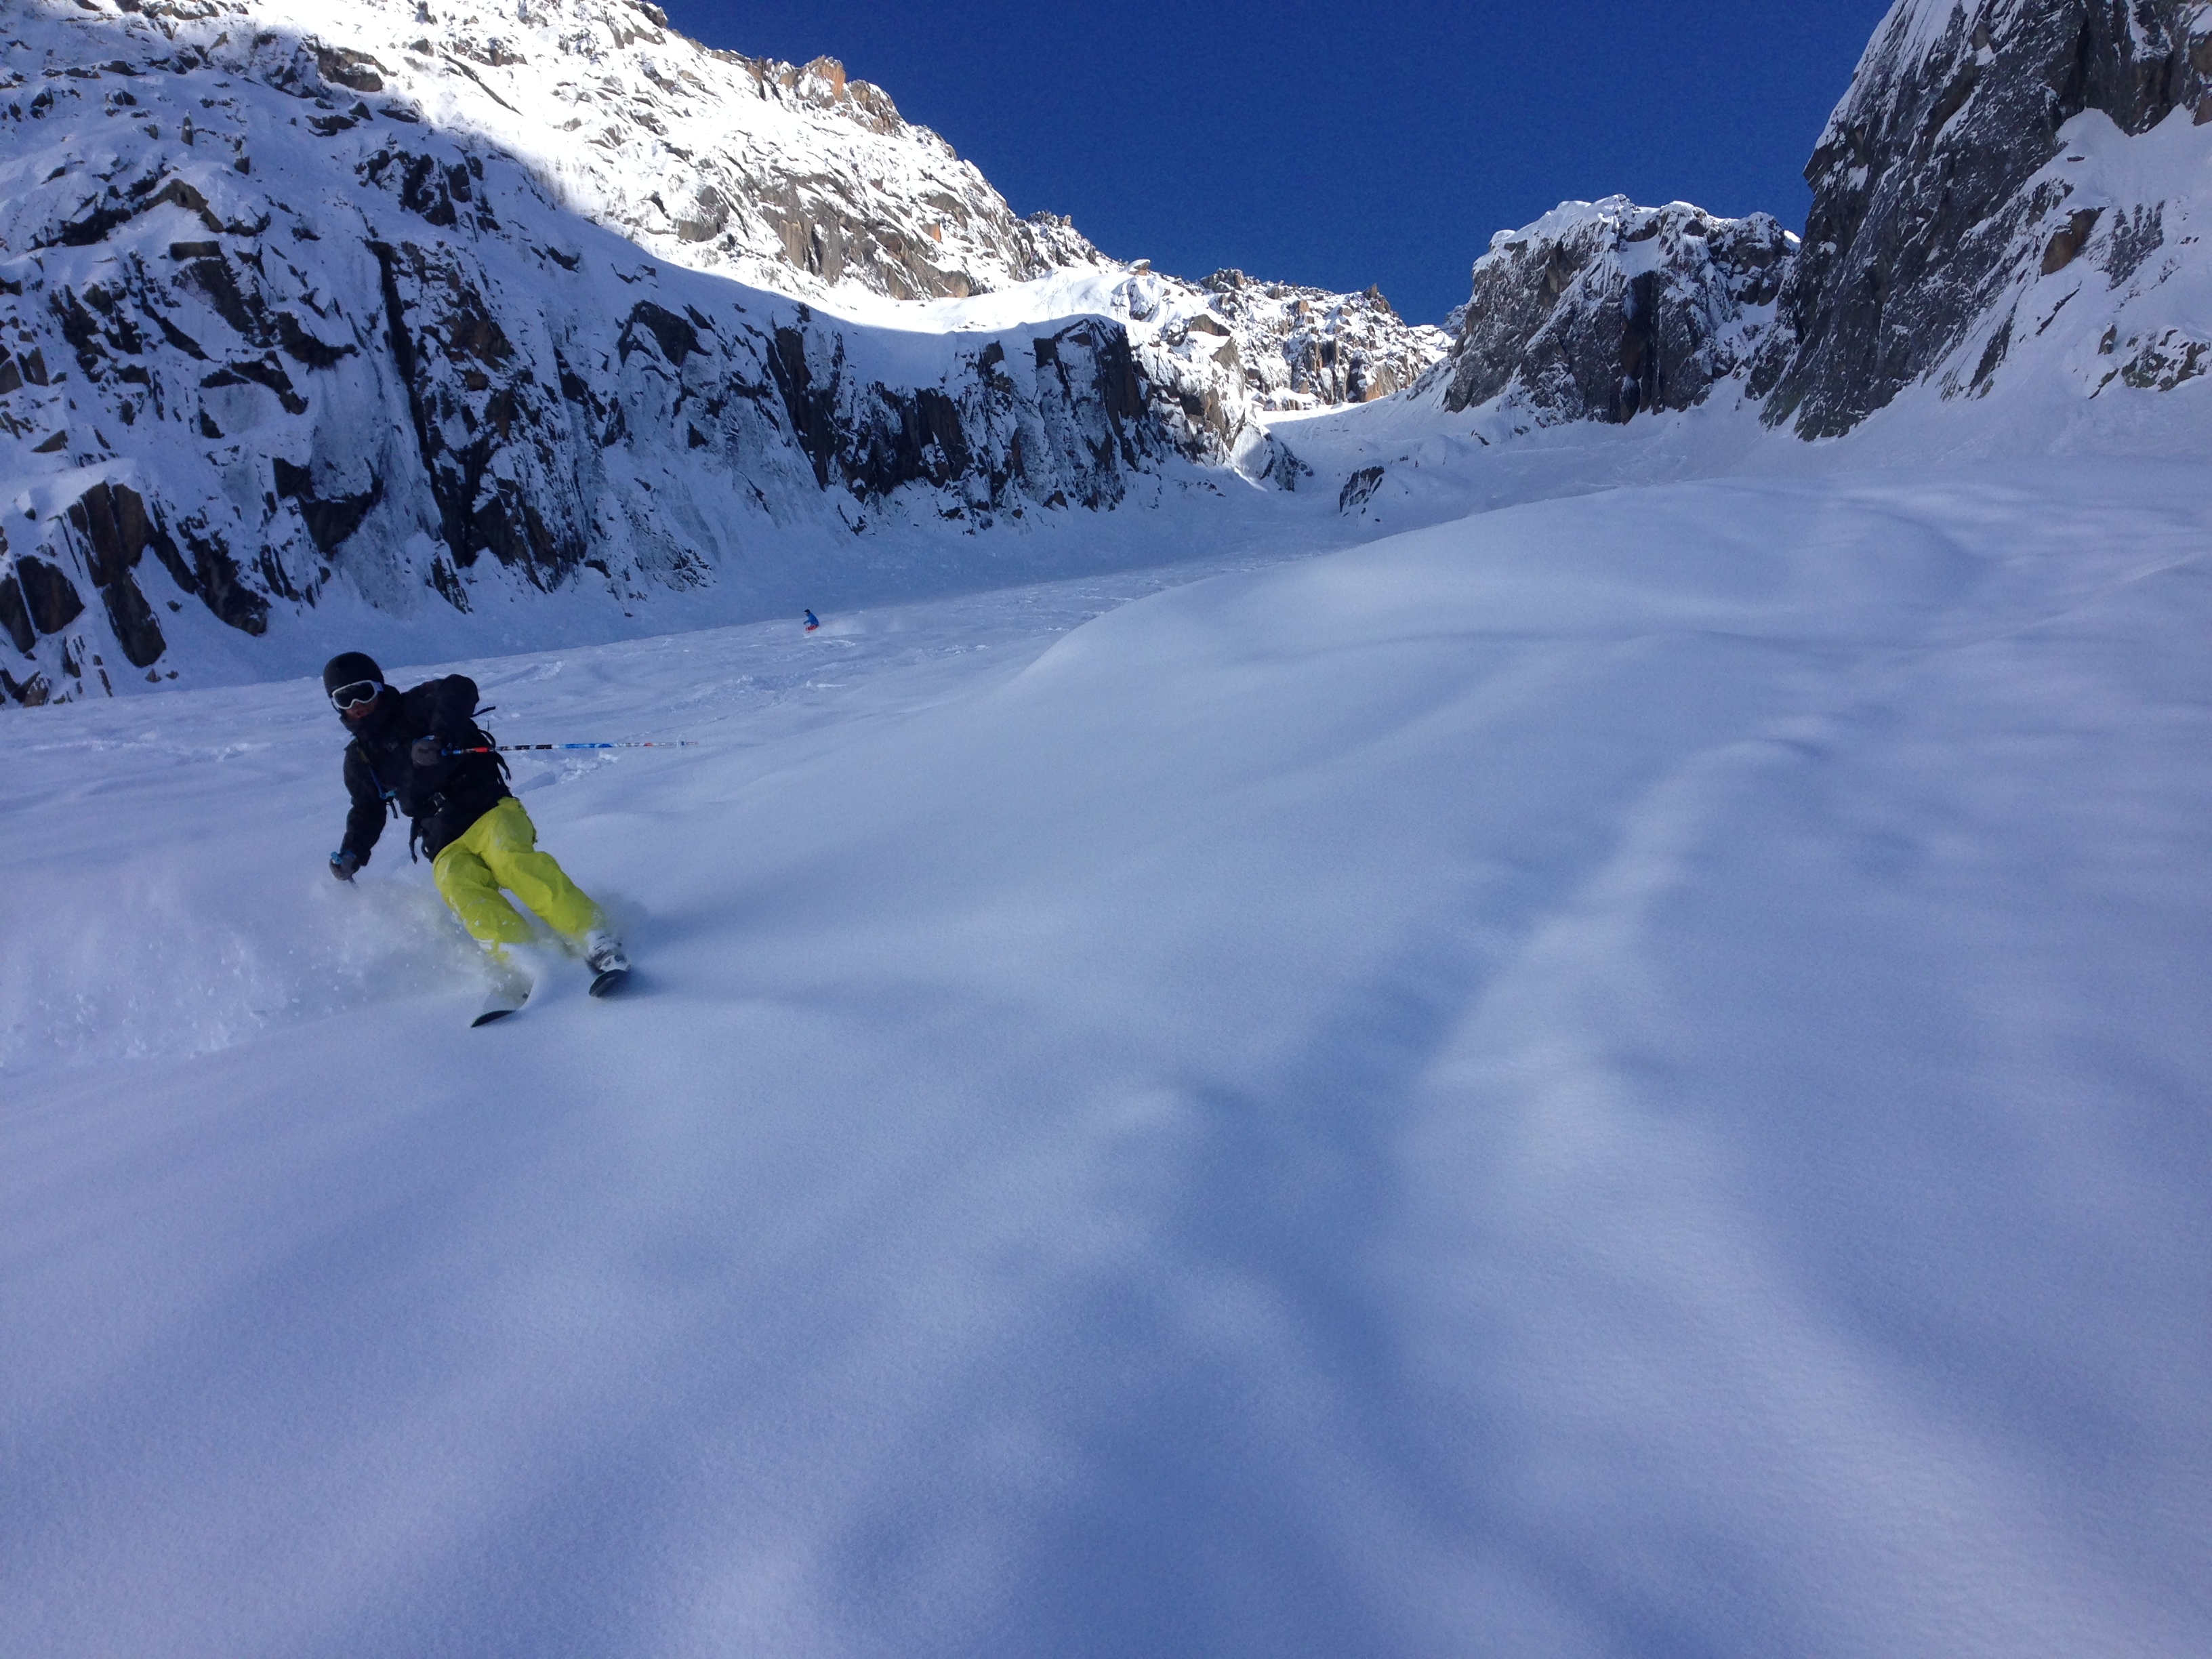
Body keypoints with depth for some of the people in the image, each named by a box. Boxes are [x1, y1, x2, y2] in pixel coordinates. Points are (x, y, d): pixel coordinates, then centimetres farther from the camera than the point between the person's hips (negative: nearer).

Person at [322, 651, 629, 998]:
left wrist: (438, 737, -30)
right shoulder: (358, 759, 24)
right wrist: (351, 853, 20)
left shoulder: (413, 708, 7)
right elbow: (367, 812, 37)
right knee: (460, 887, -31)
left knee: (510, 857, -37)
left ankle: (599, 942, -45)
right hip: (448, 849, 4)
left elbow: (459, 689, -14)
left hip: (490, 813, -4)